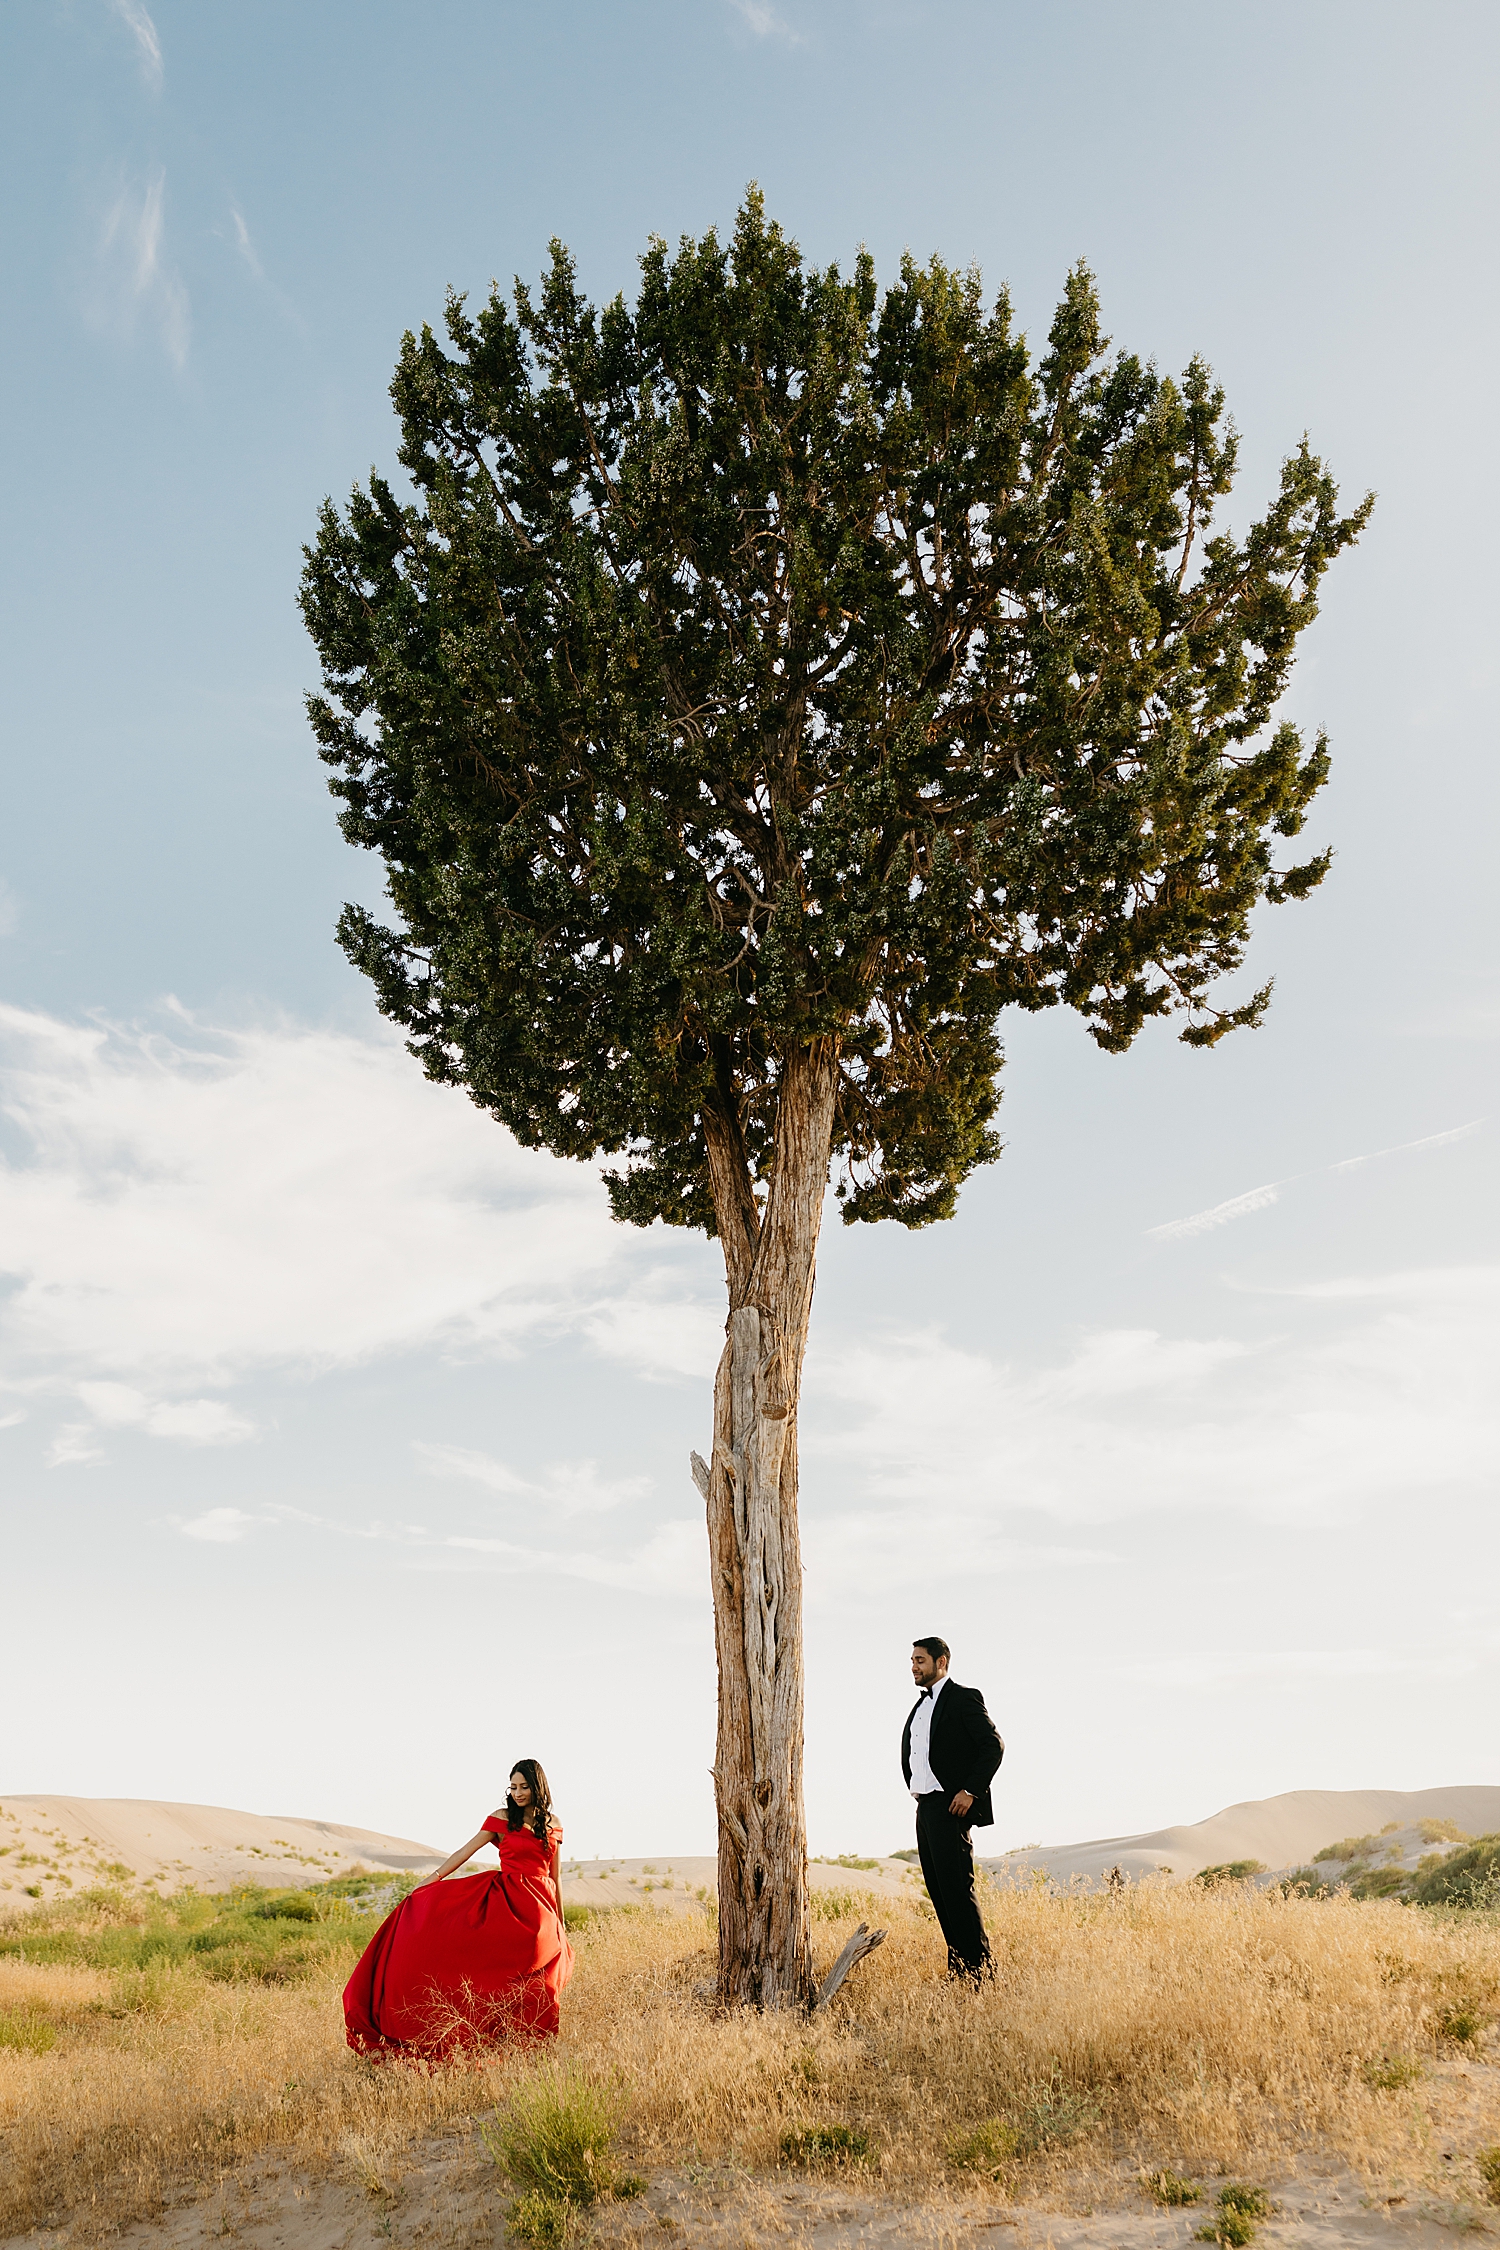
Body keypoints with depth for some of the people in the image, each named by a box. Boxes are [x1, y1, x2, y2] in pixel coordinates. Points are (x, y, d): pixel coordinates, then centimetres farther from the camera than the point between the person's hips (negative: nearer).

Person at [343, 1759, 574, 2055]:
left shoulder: (553, 1825, 10)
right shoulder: (503, 1819, 2)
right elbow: (466, 1851, -1)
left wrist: (561, 1926, 17)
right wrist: (427, 1881, -8)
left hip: (540, 1908, 2)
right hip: (506, 1903, -2)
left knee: (535, 1984, -5)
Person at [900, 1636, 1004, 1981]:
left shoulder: (963, 1698, -7)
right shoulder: (921, 1705, 19)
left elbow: (994, 1745, -13)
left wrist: (970, 1791, -17)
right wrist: (915, 1790, 16)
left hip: (952, 1807, -9)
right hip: (925, 1807, 9)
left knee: (957, 1887, -10)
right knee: (937, 1887, 8)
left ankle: (979, 1970, -3)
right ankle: (957, 1968, 15)